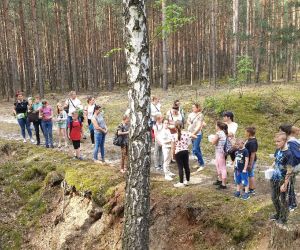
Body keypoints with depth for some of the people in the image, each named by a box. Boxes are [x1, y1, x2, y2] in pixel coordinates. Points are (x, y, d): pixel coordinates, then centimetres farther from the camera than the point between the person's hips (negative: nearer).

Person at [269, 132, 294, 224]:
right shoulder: (277, 150, 0)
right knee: (274, 198, 19)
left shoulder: (288, 154, -22)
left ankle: (284, 218, 28)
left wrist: (285, 184, -20)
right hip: (274, 179, 7)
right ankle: (278, 214, 40)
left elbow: (289, 171, -20)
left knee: (283, 200, 10)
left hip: (282, 181, -7)